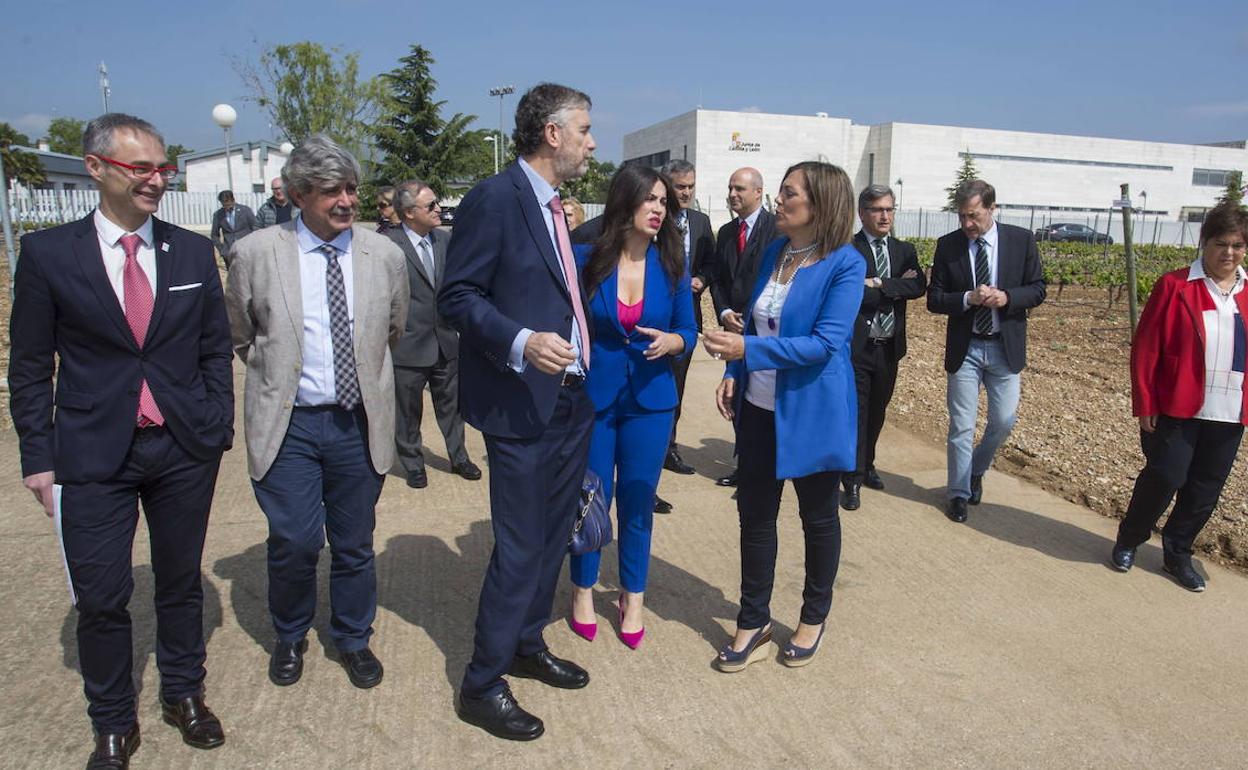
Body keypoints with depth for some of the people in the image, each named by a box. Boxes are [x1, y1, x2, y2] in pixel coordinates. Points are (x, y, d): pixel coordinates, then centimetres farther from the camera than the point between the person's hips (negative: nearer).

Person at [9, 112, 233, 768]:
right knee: (101, 598, 6)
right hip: (94, 457, -2)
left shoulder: (194, 252, 3)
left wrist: (218, 430, 3)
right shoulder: (47, 253, -3)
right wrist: (38, 457, -3)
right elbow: (30, 368, 0)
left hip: (185, 451, 2)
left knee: (181, 582, 15)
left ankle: (183, 695, 36)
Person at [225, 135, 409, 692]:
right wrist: (277, 374, 8)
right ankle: (289, 637, 29)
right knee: (294, 542, 0)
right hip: (287, 423, -1)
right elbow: (239, 336, 9)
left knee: (354, 544, 12)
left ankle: (353, 640, 34)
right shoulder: (256, 254, -5)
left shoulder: (385, 255, -1)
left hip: (360, 422, 2)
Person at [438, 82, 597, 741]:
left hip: (571, 401, 9)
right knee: (519, 549, -1)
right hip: (522, 408, -9)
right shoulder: (494, 198, -13)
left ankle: (528, 644, 36)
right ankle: (482, 684, 15)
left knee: (552, 538, 18)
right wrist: (520, 343, -28)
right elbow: (457, 296, -16)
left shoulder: (554, 208, 14)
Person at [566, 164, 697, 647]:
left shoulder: (671, 264, -1)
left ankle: (633, 598, 29)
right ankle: (583, 591, 32)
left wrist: (670, 341, -16)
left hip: (650, 400, 2)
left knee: (638, 501, 10)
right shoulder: (585, 259, -8)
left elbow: (688, 332, 4)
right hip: (591, 395, -2)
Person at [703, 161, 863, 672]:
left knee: (818, 518, 14)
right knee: (754, 513, 11)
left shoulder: (845, 264, -15)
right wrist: (733, 375, 0)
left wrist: (747, 351, -27)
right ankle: (753, 624, 26)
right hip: (759, 409, 6)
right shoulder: (773, 252, 5)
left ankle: (813, 619, 35)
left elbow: (825, 343, -22)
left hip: (813, 413, -6)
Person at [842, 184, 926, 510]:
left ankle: (867, 465, 36)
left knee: (877, 411, 18)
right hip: (856, 346, -6)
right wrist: (896, 288, -12)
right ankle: (853, 480, 6)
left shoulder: (904, 251, 10)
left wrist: (878, 284, -17)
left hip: (890, 346, 6)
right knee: (855, 413, -3)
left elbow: (919, 286, -7)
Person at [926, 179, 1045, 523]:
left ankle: (976, 470, 35)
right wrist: (968, 298, -21)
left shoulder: (1021, 240, -3)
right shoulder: (947, 245, -4)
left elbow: (1037, 289, 1)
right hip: (964, 348, -1)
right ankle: (959, 493, 19)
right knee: (961, 426, 4)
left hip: (1006, 347, 1)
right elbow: (934, 299, -3)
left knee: (1004, 421, 8)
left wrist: (1007, 297, -18)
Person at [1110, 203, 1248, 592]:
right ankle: (1127, 541, 22)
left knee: (1206, 490, 11)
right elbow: (1145, 348, -7)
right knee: (1165, 477, -2)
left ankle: (1177, 554, 28)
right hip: (1177, 408, -4)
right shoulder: (1175, 286, -6)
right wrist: (1145, 403, -8)